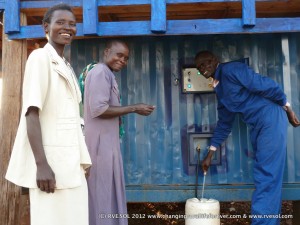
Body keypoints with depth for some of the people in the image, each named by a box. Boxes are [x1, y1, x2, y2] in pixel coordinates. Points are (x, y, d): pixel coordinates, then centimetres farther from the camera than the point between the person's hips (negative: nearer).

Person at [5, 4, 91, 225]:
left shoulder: (67, 67, 19)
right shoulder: (40, 57, -5)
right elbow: (31, 113, -14)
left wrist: (80, 161, 15)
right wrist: (42, 164, -22)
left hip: (71, 164, 8)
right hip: (51, 162, -8)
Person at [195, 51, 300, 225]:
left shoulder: (230, 70, -10)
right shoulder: (220, 89, 17)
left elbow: (267, 86, -13)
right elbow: (225, 123, 20)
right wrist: (210, 154, 19)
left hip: (270, 119, -9)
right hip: (257, 126, 9)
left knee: (266, 176, -8)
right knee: (267, 175, 13)